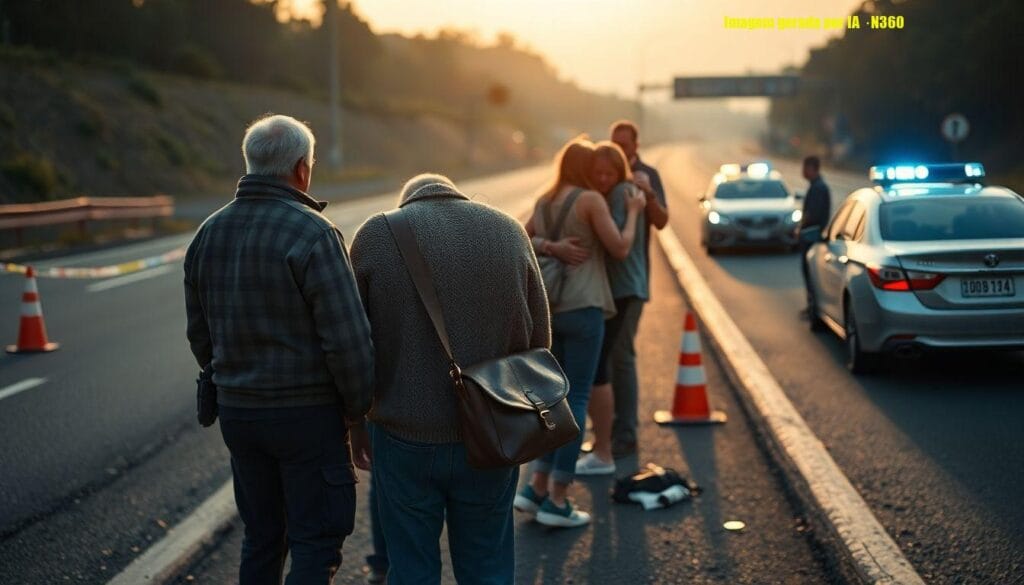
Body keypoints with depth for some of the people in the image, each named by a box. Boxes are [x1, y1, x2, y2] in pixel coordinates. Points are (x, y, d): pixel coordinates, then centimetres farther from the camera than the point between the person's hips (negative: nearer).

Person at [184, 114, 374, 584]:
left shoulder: (209, 233, 5)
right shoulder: (312, 233, -17)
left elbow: (199, 334, 12)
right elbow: (348, 338, -19)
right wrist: (359, 405, -5)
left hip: (237, 411, 7)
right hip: (307, 416, -6)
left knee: (261, 538, 18)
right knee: (315, 545, 3)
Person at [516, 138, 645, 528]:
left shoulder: (544, 203, 14)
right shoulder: (591, 200, -7)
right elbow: (620, 249, -4)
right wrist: (633, 212, 9)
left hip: (548, 308, 7)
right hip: (582, 309, -7)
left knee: (560, 396, 15)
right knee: (577, 399, -2)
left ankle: (536, 488, 9)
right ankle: (556, 500, -2)